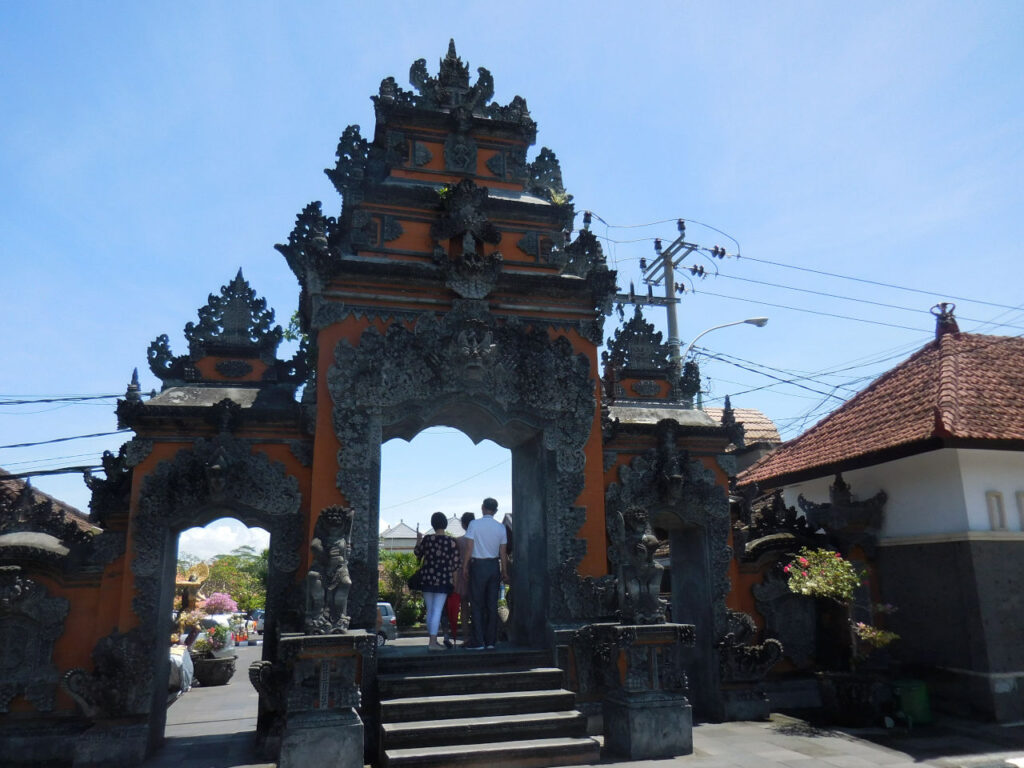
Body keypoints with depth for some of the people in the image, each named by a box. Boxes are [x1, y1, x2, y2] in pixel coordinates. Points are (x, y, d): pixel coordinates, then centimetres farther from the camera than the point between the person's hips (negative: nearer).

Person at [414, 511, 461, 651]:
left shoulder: (427, 539, -4)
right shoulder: (451, 542, -8)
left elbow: (417, 553, 11)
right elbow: (456, 563, -6)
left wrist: (418, 540, 25)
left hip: (427, 578, 3)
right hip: (443, 580, -3)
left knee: (430, 610, 13)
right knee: (437, 611, -3)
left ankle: (433, 640, 21)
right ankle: (432, 642, -9)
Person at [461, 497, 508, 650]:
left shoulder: (474, 524, -7)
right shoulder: (500, 527, 2)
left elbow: (469, 548, -9)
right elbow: (503, 553, 5)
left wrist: (465, 566, 0)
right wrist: (504, 571, 12)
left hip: (478, 565, -3)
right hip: (494, 565, 3)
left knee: (478, 604, 2)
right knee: (492, 604, 8)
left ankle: (479, 641, 0)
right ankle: (491, 641, 11)